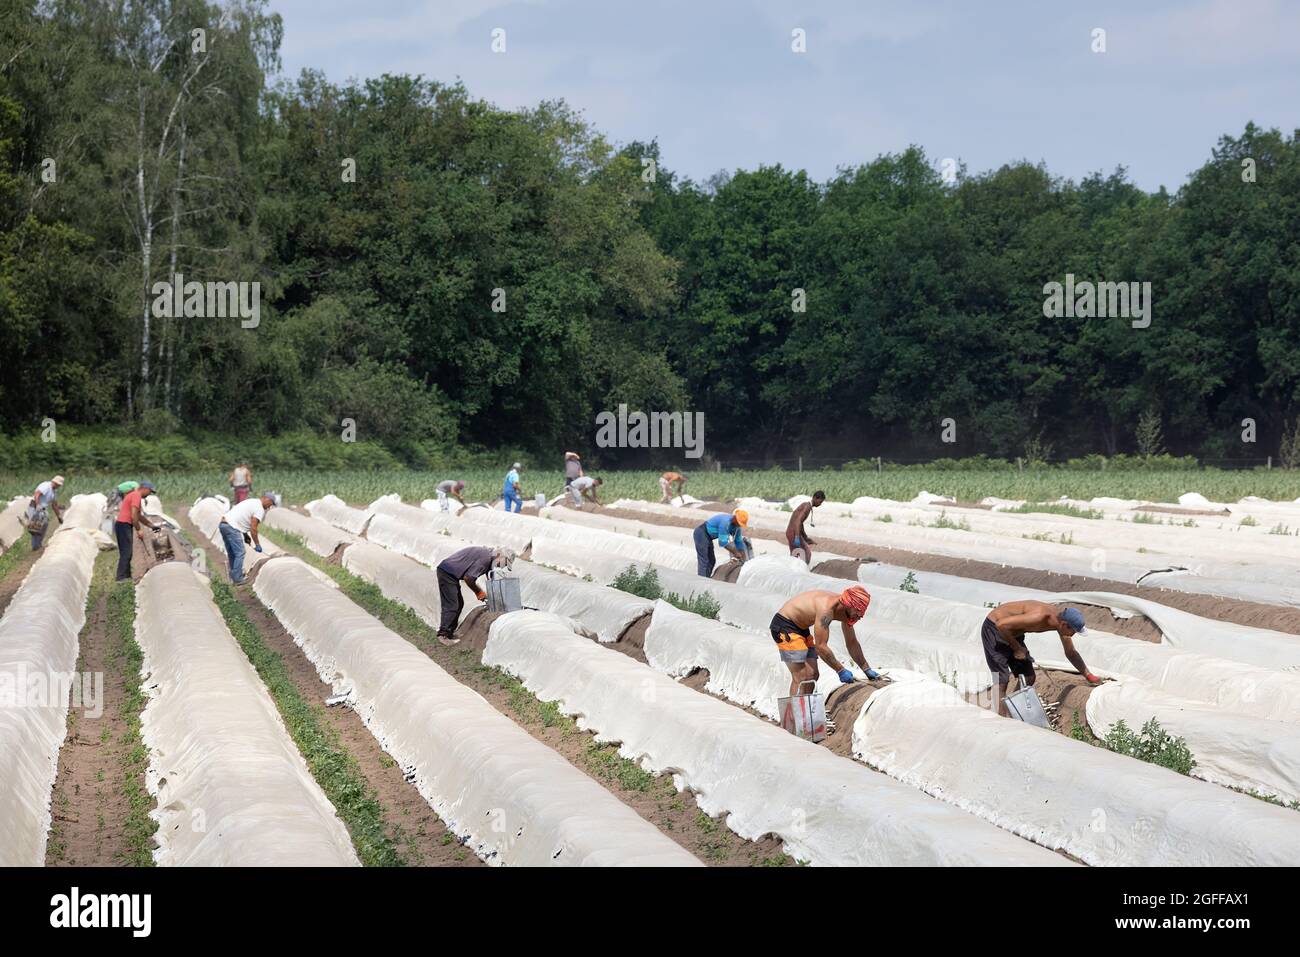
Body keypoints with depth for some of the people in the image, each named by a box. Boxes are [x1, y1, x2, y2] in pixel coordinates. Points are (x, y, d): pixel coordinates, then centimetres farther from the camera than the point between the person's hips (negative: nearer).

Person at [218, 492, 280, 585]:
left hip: (223, 524, 10)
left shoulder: (252, 502, 23)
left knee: (231, 553, 18)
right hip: (232, 527, -10)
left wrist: (245, 535, 25)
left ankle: (234, 576, 26)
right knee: (239, 553, -5)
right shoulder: (259, 509, -8)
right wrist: (257, 545, -4)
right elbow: (253, 529, -12)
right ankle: (237, 579, -5)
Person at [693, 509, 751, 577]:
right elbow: (723, 542, -28)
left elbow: (739, 542, 10)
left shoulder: (736, 526, 0)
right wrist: (735, 553, -20)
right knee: (704, 561, -14)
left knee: (711, 561, 10)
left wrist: (743, 559, 7)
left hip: (708, 537, 10)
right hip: (701, 534, -10)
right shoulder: (725, 522, -29)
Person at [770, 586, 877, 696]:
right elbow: (821, 646, -31)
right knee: (800, 677, -16)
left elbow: (852, 643, 10)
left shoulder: (846, 612, -4)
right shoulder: (826, 608, -32)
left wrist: (866, 669, 11)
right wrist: (840, 670, -23)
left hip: (801, 628, 10)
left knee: (812, 675, 4)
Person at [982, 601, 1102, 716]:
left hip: (1012, 633, 9)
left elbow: (1071, 653, 10)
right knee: (1002, 680, -16)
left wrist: (1089, 676, 8)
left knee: (1029, 677, 6)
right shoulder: (1039, 617, -36)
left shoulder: (1061, 621, -7)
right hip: (993, 628, -9)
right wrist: (1016, 648, -22)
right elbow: (1002, 625, -34)